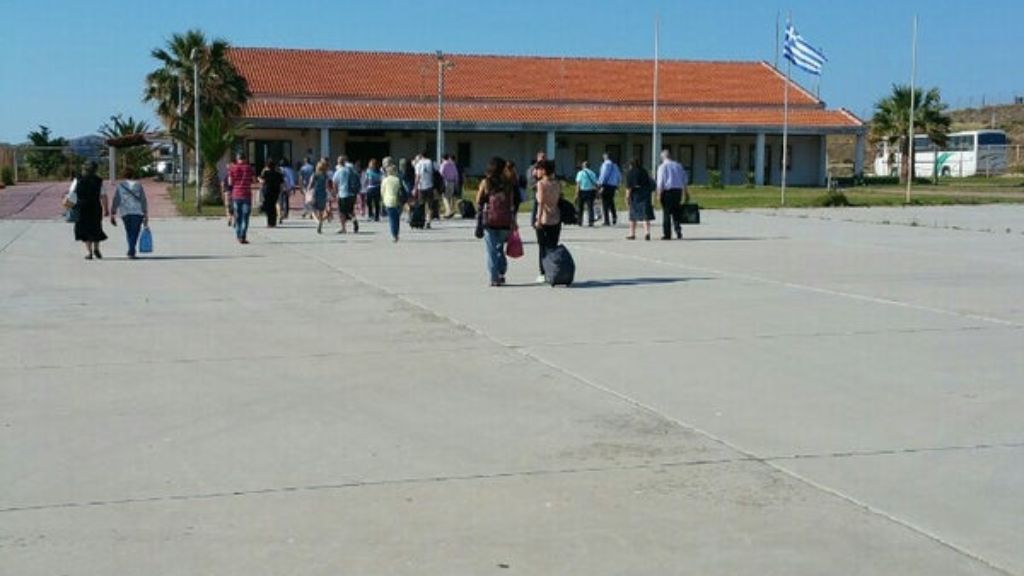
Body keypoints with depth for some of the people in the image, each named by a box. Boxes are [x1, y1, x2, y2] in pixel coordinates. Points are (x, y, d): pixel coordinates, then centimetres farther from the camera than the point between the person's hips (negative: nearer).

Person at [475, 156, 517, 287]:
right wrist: (513, 222, 8)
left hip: (489, 220, -2)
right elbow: (511, 204, 3)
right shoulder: (507, 184, 1)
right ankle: (501, 273, 8)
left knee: (491, 250, 4)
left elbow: (479, 202, -3)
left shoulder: (485, 183, -4)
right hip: (504, 221, 2)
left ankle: (494, 278, 1)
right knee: (500, 248, 17)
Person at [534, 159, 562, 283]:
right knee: (553, 247, 11)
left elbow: (541, 202, -16)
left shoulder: (541, 183, -11)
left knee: (543, 247, 3)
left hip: (544, 218, -5)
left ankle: (543, 274, 1)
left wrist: (538, 219, -16)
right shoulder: (558, 184, 4)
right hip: (556, 218, 5)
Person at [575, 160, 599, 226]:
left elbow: (578, 184, -9)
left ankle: (579, 222, 14)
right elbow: (596, 184, 5)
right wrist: (596, 194, 10)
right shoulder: (592, 173, 8)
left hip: (582, 191, -2)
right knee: (590, 207, 2)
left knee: (580, 207, 10)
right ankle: (591, 222, -8)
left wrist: (577, 194, -10)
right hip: (591, 191, 2)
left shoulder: (580, 173, -1)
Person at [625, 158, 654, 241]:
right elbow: (650, 184, 13)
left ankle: (632, 234, 17)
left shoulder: (630, 173, -3)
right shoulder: (644, 172, 10)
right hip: (645, 193, 3)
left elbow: (629, 186, -11)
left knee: (633, 215, 11)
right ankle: (647, 232, -19)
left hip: (635, 194, -3)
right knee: (645, 214, -3)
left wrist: (627, 197, -11)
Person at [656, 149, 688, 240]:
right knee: (676, 212, 14)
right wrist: (686, 192, 17)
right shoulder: (678, 165, 12)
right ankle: (678, 231, 3)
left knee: (666, 213, 1)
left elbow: (660, 181, -10)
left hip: (667, 191, -4)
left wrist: (659, 194, -9)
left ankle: (667, 234, 0)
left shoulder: (662, 166, -3)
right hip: (678, 190, 5)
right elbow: (684, 180, 12)